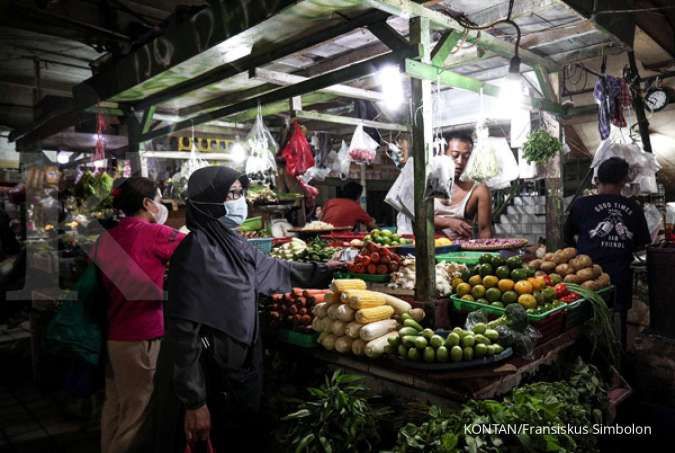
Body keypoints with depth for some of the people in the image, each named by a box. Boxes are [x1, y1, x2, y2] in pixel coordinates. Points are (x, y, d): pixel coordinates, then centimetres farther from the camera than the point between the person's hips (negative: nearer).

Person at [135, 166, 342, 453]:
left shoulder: (234, 244, 2)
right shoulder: (196, 250, -22)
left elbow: (275, 269, 20)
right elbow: (183, 331, -24)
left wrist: (322, 270, 26)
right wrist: (194, 401, -22)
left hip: (240, 372, 8)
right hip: (209, 383, -8)